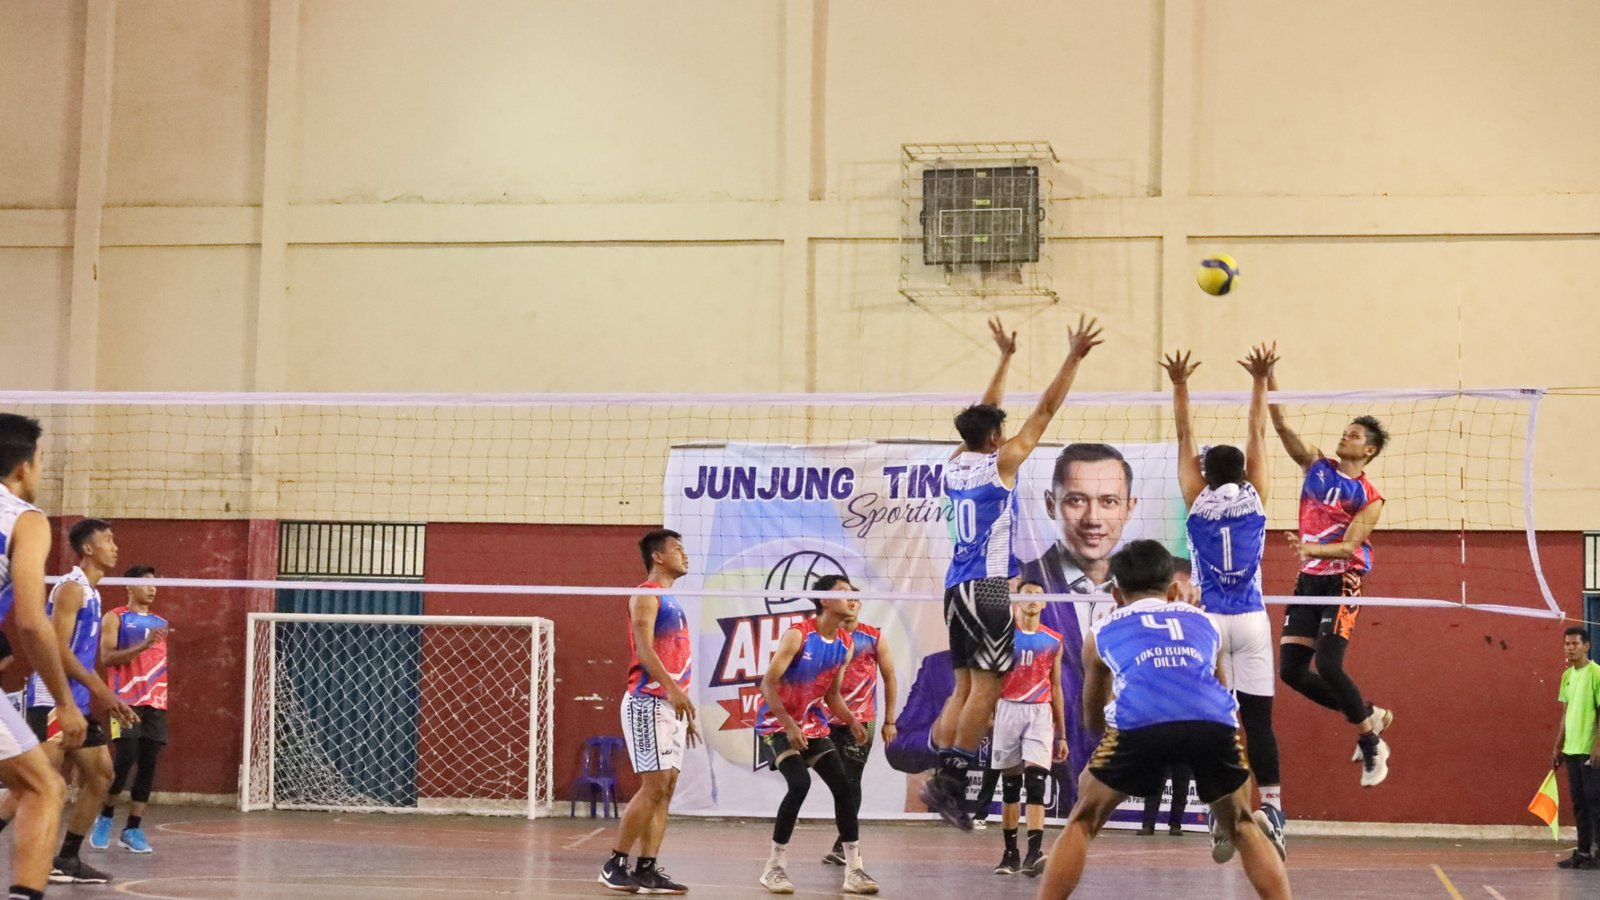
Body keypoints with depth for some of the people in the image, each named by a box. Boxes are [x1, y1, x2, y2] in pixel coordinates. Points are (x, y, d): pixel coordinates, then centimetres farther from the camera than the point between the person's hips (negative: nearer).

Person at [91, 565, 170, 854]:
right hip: (126, 700, -5)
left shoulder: (160, 623, 19)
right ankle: (105, 818, 7)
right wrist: (143, 645, -20)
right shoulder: (115, 618, 1)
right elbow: (107, 657, -11)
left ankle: (133, 829, 4)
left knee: (148, 764, -1)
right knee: (125, 758, -14)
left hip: (155, 702, 5)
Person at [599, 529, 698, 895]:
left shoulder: (671, 601, 21)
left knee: (666, 788, 4)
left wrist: (685, 711, 20)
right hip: (648, 701, -9)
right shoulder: (646, 596, -6)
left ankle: (647, 870, 4)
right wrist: (673, 689, -29)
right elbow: (644, 650, -18)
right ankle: (614, 864, -6)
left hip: (671, 704, 9)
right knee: (654, 785, -12)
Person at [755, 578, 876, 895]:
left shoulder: (845, 645, 4)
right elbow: (768, 684, -18)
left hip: (813, 725, 7)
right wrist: (789, 724, -26)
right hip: (778, 724, -7)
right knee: (800, 783, -25)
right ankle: (775, 866, -12)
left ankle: (854, 871, 4)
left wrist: (851, 721, -4)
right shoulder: (797, 634, -17)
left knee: (845, 786, -3)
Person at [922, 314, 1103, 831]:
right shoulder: (1000, 464, -5)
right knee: (986, 687, -9)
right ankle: (951, 780, -16)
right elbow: (1045, 411, -4)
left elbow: (983, 416, 26)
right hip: (987, 586, -8)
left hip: (958, 587, 8)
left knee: (965, 687, 9)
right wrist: (1073, 358, -1)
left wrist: (1005, 358, 34)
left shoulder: (955, 465, 12)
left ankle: (941, 778, 1)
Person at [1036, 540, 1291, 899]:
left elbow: (1093, 721, 46)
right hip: (1215, 723, 2)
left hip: (1139, 722, -1)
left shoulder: (1102, 631, 31)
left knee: (1082, 823, 23)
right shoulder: (1204, 622, 35)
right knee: (1242, 827, 28)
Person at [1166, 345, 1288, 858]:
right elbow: (1256, 434, 9)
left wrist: (1180, 386, 8)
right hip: (1252, 621, 1)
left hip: (1208, 622, -1)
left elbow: (1185, 437, 5)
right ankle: (1271, 811, -7)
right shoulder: (1254, 499, 1)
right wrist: (1260, 381, 11)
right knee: (1258, 719, 0)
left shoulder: (1198, 502, 0)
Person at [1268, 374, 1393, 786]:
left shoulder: (1369, 497, -5)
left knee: (1328, 665, -17)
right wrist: (1269, 382, -13)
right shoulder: (1317, 465, 8)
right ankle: (1369, 716, 18)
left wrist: (1314, 549, -32)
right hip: (1308, 580, 6)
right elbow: (1281, 426, -1)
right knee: (1291, 669, 1)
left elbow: (1350, 546, -14)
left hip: (1341, 583, -6)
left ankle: (1372, 745, 0)